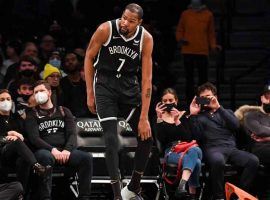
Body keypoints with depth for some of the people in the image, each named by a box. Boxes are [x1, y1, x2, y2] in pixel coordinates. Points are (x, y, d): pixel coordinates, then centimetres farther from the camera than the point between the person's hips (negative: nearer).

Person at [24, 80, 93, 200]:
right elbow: (34, 138, -1)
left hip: (64, 151, 3)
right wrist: (52, 149, -19)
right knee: (46, 157, -40)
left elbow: (72, 134, 8)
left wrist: (67, 150, -14)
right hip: (44, 151, -3)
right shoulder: (32, 115, 14)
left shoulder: (64, 112, 22)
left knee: (86, 158, -26)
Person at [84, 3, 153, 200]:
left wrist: (144, 117, -17)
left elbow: (146, 79, -14)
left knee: (146, 137, 2)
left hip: (129, 85, 3)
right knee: (111, 138, -16)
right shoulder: (106, 30, -19)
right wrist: (90, 93, -5)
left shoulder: (146, 39, -15)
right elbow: (89, 58, -4)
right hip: (105, 82, -3)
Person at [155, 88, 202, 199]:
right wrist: (159, 118, -12)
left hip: (187, 148, 1)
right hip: (170, 151, -1)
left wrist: (177, 121, -10)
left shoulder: (184, 115, 13)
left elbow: (188, 138, -1)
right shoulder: (160, 118, 12)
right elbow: (161, 139, -5)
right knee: (195, 162, -36)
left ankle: (182, 185, -56)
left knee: (194, 151, -40)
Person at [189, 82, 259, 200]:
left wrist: (219, 108, -2)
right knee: (218, 161, -41)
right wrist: (193, 115, -3)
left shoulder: (227, 112, 27)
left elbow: (235, 126, 3)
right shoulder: (199, 116, 20)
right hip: (212, 149, -3)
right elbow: (196, 137, 2)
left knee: (253, 160, -27)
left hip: (231, 148, 3)